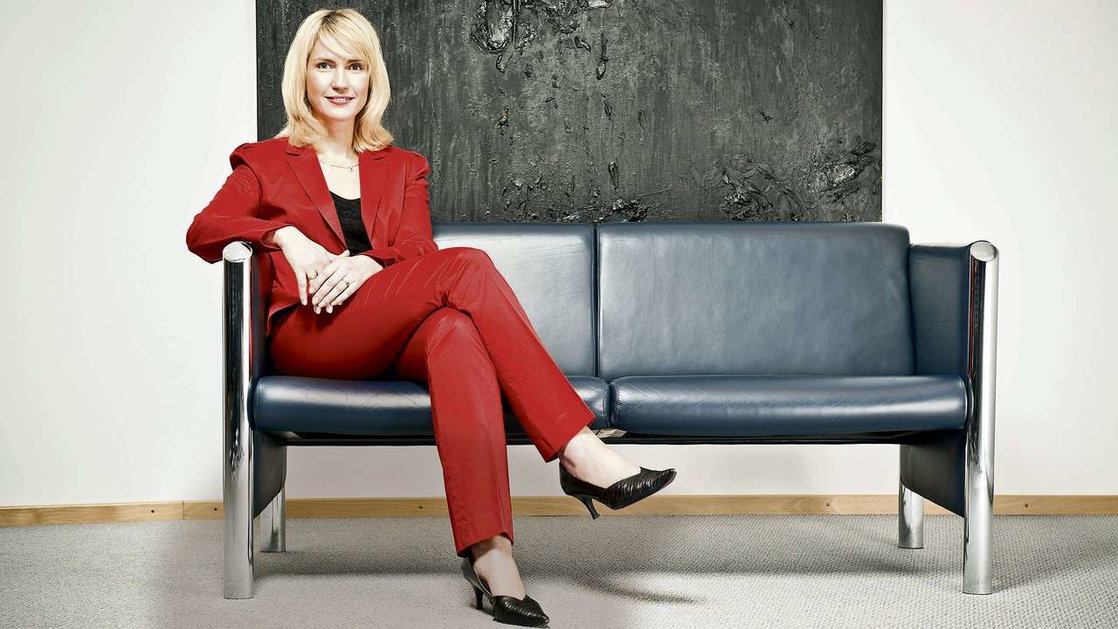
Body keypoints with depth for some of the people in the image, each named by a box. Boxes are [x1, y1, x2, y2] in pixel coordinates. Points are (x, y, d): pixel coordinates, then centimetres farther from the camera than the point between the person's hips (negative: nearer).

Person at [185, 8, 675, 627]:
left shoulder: (402, 168, 26)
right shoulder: (265, 163, 20)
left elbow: (418, 250, 7)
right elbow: (201, 231, 3)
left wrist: (368, 264, -15)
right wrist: (283, 235, -14)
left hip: (395, 342, 3)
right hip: (309, 338, -3)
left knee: (459, 331, -38)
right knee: (468, 266, -29)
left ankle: (488, 551, -54)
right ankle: (579, 451, -36)